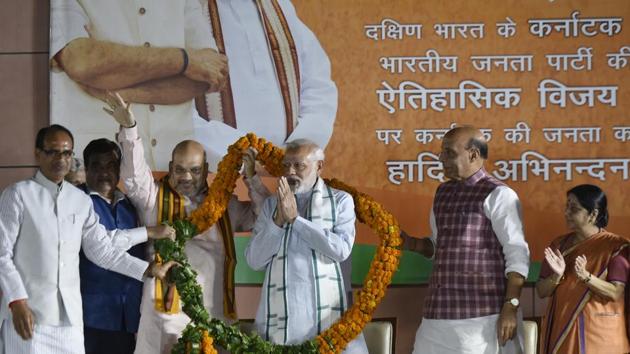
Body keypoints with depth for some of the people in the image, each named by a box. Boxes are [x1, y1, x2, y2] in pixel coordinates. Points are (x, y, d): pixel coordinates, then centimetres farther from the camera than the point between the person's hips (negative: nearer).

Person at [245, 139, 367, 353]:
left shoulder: (340, 200, 7)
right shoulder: (272, 204, 13)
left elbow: (341, 249, -8)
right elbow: (254, 261, 5)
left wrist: (295, 218, -7)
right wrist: (278, 220, -7)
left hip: (325, 310, -2)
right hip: (280, 312, 2)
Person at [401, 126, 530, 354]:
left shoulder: (497, 195, -7)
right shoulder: (443, 192, 16)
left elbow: (517, 255, -10)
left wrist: (510, 307, -18)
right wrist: (411, 244, 6)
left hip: (482, 316, -7)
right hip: (440, 314, 7)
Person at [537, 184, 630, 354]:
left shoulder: (615, 246, -7)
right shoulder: (559, 244, 6)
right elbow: (541, 291, 4)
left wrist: (585, 276, -25)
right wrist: (556, 276, -15)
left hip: (597, 332, -4)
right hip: (561, 328, 4)